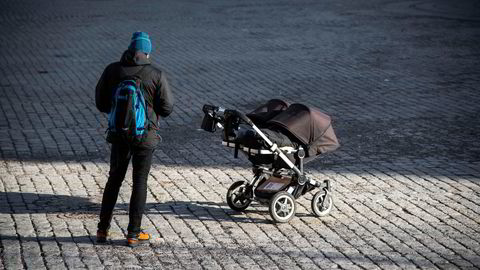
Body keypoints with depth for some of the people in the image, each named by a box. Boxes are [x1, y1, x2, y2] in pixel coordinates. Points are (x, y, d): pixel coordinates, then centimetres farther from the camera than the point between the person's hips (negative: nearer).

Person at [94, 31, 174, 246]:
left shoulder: (112, 70, -3)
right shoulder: (156, 75, -10)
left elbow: (101, 102, 3)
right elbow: (167, 108, -6)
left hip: (119, 134, 3)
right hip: (145, 136, -3)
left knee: (114, 180, 16)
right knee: (139, 182, 7)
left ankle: (102, 230, 19)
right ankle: (133, 233, 10)